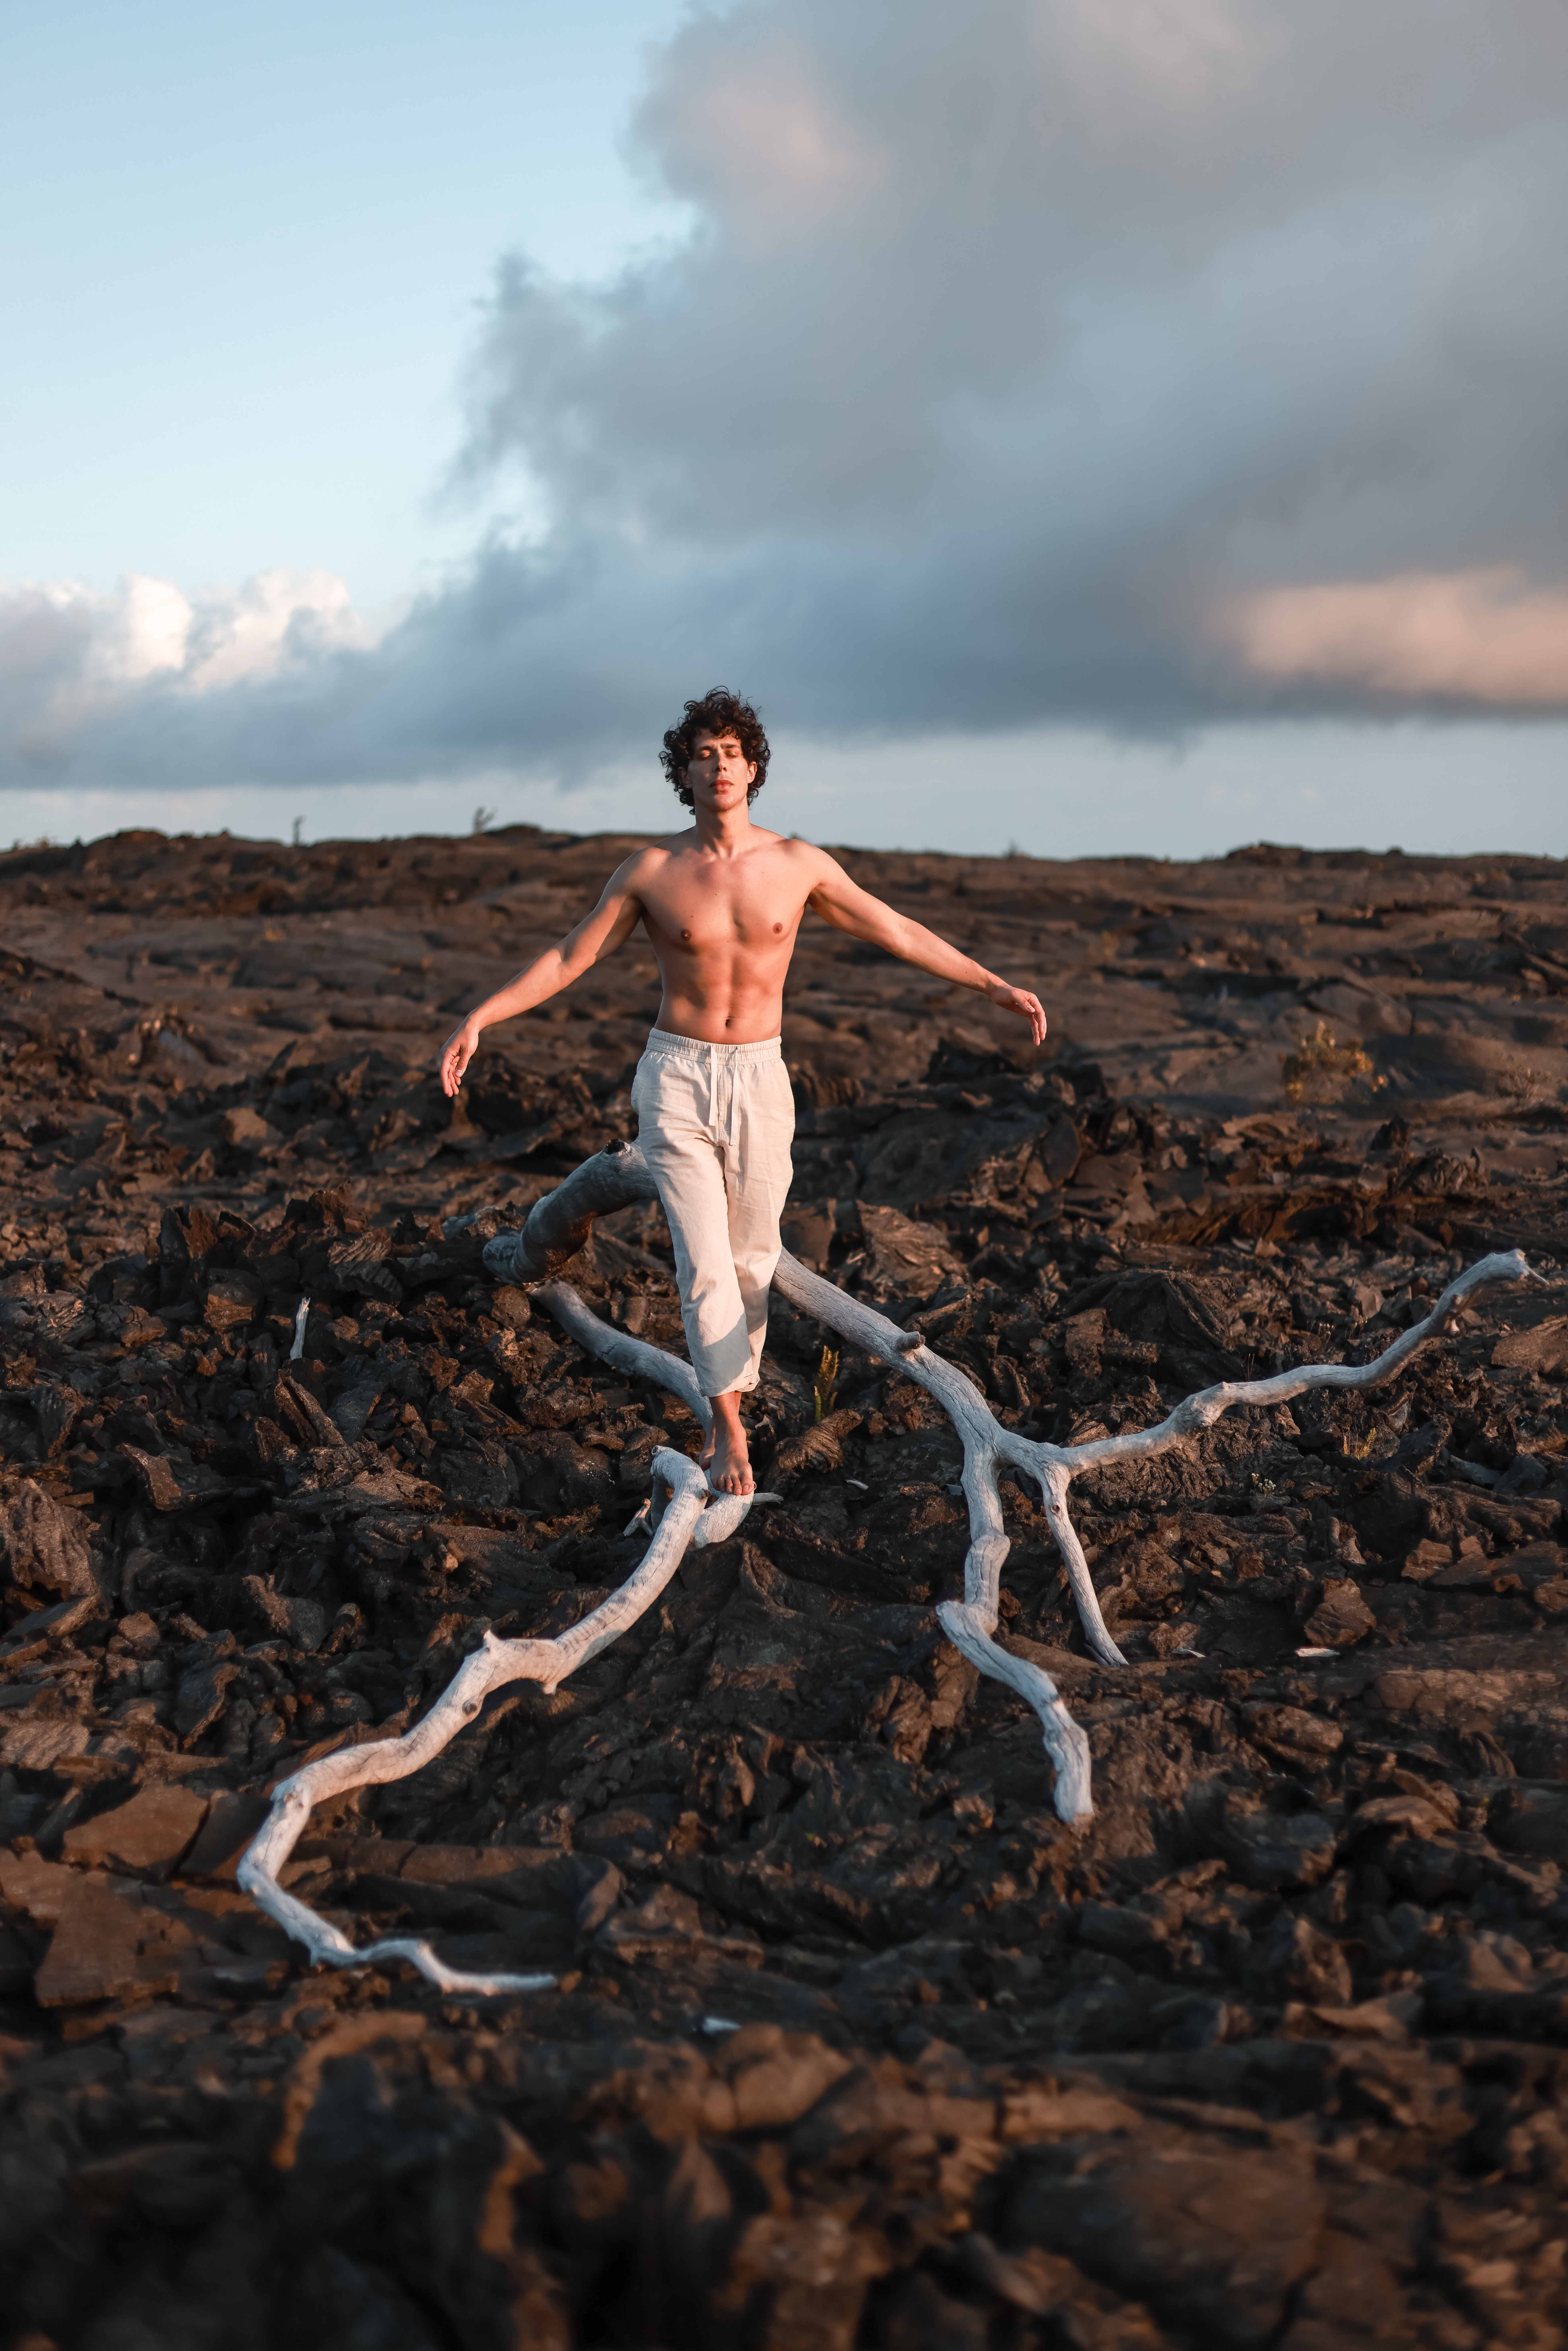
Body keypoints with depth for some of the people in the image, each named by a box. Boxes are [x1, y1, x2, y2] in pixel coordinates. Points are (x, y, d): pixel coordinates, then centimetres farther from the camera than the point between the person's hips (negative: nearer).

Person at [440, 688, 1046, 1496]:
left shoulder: (799, 864, -2)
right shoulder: (650, 869, -5)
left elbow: (901, 933, 5)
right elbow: (568, 958, 1)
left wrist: (997, 987, 5)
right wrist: (479, 1017, -7)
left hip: (759, 1080, 2)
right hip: (676, 1078, -2)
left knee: (751, 1261, 9)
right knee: (704, 1262, -10)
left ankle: (726, 1402, 28)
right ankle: (730, 1431, -7)